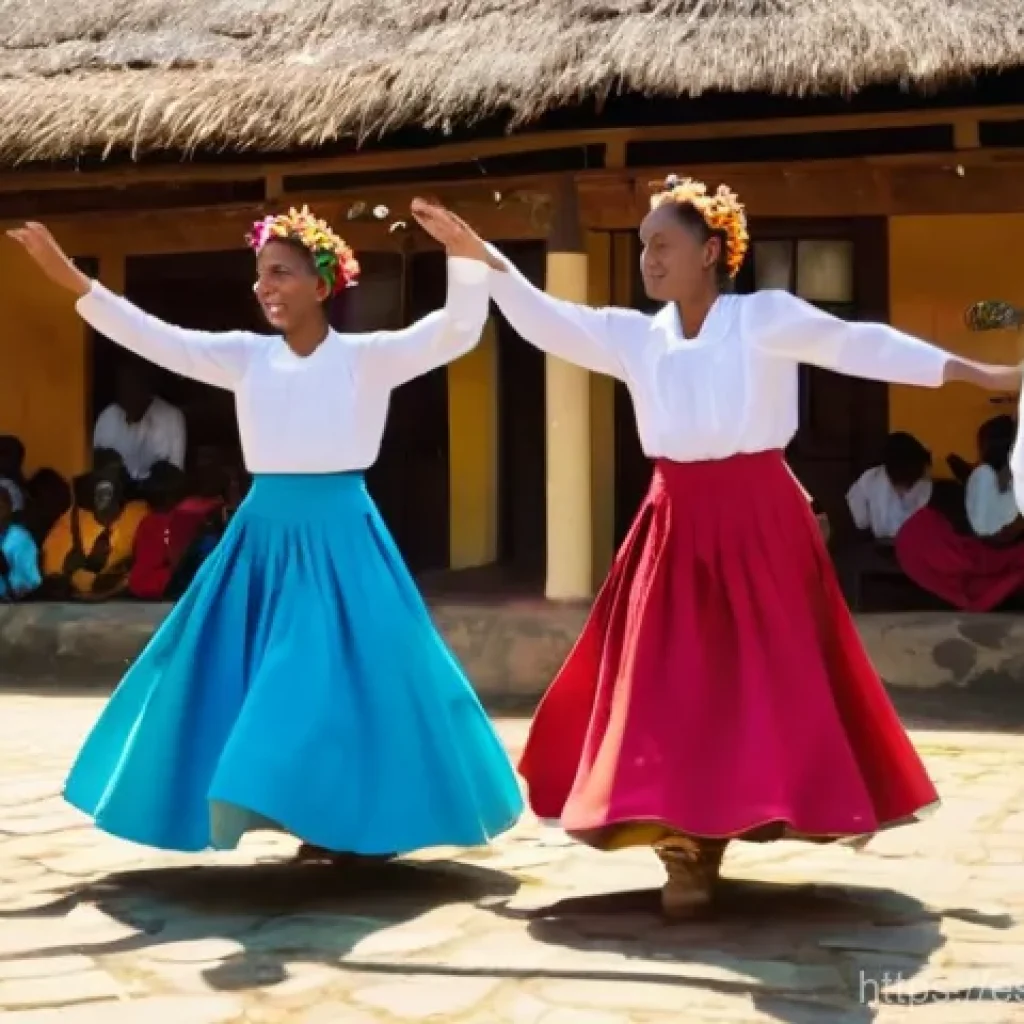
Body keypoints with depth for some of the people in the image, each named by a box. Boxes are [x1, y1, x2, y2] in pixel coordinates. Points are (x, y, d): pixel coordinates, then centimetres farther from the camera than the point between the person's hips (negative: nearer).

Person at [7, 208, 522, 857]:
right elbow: (157, 340, 2)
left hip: (338, 534, -5)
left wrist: (465, 260, -33)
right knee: (246, 678, 6)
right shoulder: (247, 356, 5)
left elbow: (457, 332, -15)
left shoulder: (367, 356, -5)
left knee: (348, 675, -5)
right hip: (264, 531, 5)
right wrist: (74, 281, -4)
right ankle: (322, 823, 19)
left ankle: (368, 824, 11)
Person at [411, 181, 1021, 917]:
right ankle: (685, 851, 7)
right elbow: (549, 324, 5)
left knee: (764, 684, -2)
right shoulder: (638, 336, 7)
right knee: (668, 689, 0)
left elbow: (858, 345, -11)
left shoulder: (766, 317, -5)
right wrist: (483, 257, -5)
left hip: (759, 523, -4)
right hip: (677, 525, 4)